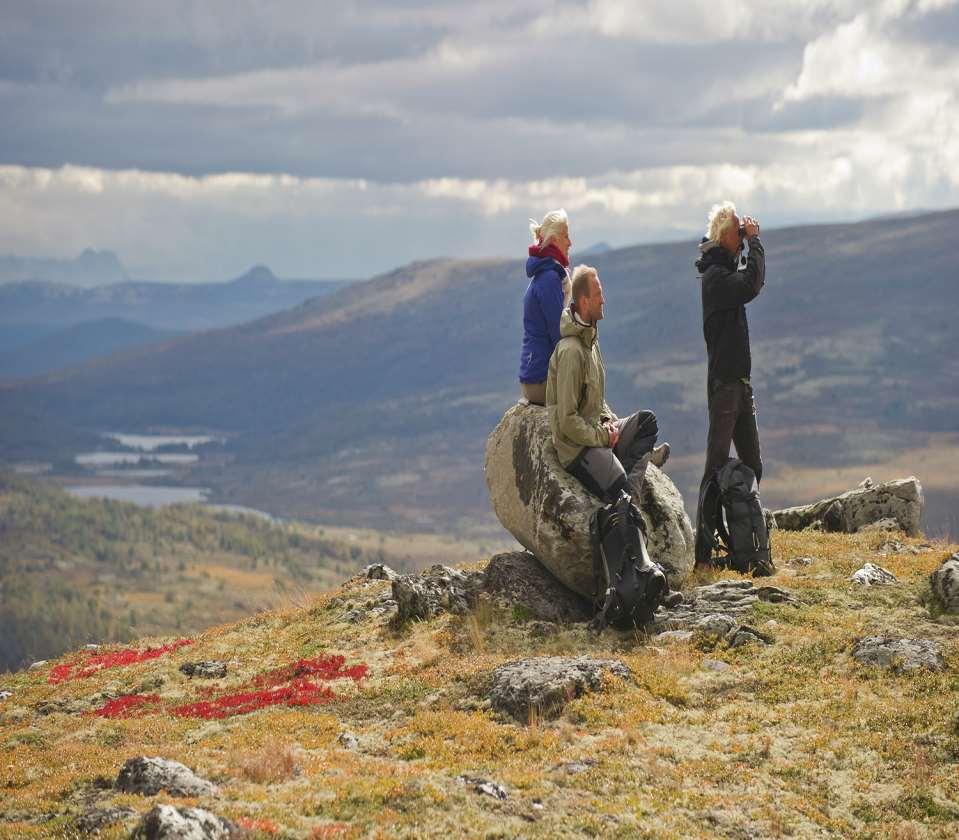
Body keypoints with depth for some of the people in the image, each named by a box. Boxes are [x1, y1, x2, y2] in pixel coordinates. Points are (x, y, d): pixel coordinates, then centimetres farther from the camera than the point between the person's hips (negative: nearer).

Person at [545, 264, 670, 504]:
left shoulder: (591, 338, 12)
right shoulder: (570, 351, -20)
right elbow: (568, 421, -21)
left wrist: (608, 419, 6)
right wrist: (602, 437, -12)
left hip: (596, 432, 10)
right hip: (576, 447, -10)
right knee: (623, 493, -28)